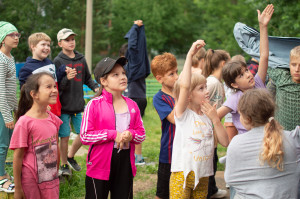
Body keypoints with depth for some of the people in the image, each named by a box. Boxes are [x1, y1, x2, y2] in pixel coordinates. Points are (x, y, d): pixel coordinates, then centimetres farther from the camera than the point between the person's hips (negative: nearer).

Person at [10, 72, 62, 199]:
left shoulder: (54, 120, 2)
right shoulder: (24, 122, -15)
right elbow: (18, 156, -12)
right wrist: (18, 189, -9)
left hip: (51, 179, 5)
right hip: (31, 181, -5)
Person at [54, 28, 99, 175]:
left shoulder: (81, 59, 8)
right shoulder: (58, 61, -6)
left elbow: (87, 78, 17)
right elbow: (55, 85, -10)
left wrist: (95, 87, -1)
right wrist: (66, 78, -28)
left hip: (78, 105, 4)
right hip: (64, 106, -4)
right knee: (65, 136, 1)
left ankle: (71, 156, 30)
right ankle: (64, 165, 17)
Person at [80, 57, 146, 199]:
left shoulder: (132, 105, 6)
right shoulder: (94, 105, -8)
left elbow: (141, 134, 10)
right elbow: (84, 136, -13)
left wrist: (131, 134, -12)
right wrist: (113, 134, -17)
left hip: (126, 161, 4)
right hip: (100, 164, -4)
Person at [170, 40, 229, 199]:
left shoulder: (208, 116, 10)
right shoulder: (183, 113, -7)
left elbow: (225, 142, 4)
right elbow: (184, 86, -25)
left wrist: (214, 118, -5)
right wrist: (190, 55, -23)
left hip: (203, 176, 6)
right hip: (182, 174, -5)